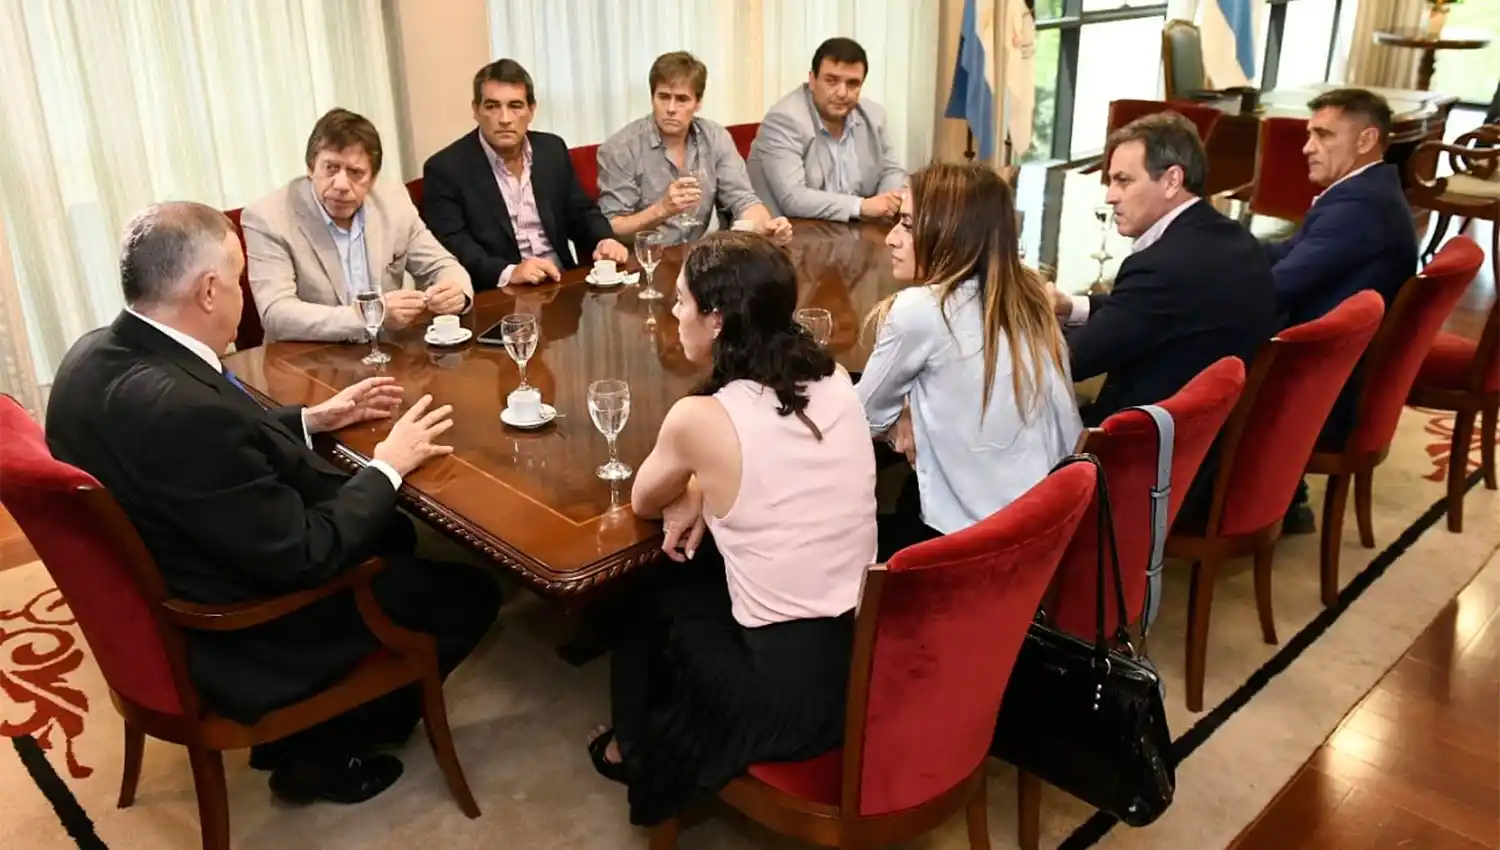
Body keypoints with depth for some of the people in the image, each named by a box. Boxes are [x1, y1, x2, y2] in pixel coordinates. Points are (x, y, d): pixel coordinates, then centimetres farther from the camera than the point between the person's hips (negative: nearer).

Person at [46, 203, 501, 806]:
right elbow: (304, 556, -27)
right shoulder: (182, 407, -35)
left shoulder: (98, 354, -6)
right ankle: (323, 751, 19)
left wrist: (313, 419, 12)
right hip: (239, 643, -9)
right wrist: (389, 464, -15)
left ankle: (312, 734, 29)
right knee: (469, 592, 2)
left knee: (392, 533, 21)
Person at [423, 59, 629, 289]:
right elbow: (451, 247, -13)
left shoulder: (552, 150, 10)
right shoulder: (446, 168, -6)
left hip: (562, 284, 5)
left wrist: (605, 241, -6)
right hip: (498, 295, -4)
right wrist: (509, 272, -29)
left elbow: (581, 214, 16)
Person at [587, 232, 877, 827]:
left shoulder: (698, 418, -18)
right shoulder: (834, 381, -1)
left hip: (789, 696, -5)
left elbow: (643, 503, 4)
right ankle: (649, 741, 46)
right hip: (871, 662, 6)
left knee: (663, 589, 22)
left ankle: (644, 751, 47)